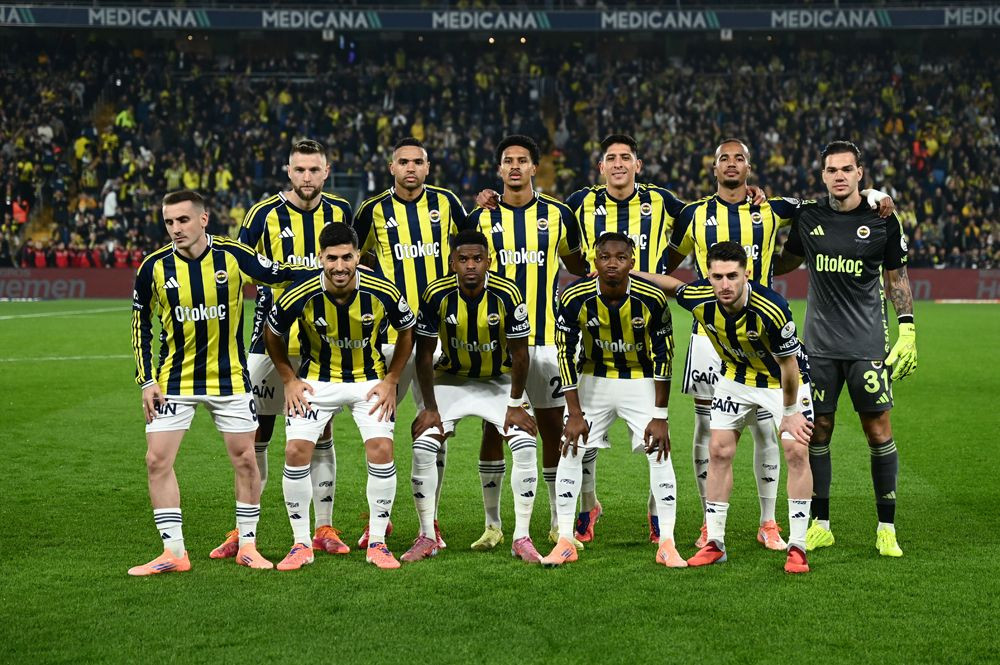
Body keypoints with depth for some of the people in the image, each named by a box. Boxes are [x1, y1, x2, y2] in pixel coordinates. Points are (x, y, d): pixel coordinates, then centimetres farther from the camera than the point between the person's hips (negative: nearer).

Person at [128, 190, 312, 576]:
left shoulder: (233, 256, -10)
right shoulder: (154, 267, -7)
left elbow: (285, 275, 2)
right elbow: (141, 325, 4)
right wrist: (147, 381, -1)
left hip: (230, 378, -1)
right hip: (174, 381, 1)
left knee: (244, 460, 3)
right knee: (157, 460, -6)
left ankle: (247, 545, 18)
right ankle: (173, 552, 3)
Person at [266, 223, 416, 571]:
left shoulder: (383, 292, -20)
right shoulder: (300, 295, -21)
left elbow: (407, 331, 0)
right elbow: (272, 334, 0)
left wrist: (391, 381, -3)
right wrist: (289, 379, -2)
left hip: (370, 380, 0)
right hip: (316, 381, 0)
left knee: (381, 452, -14)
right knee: (296, 452, -12)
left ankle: (377, 543, 2)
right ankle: (301, 544, 3)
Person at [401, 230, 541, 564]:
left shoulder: (507, 295, -22)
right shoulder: (437, 295, -20)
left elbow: (519, 354, -12)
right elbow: (424, 354, -10)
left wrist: (515, 405, -11)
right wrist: (429, 407, -11)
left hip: (499, 380, -1)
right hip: (451, 379, 1)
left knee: (525, 447, -18)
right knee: (423, 447, -14)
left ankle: (522, 538, -6)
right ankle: (427, 537, 1)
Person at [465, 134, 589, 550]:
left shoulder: (557, 215, 5)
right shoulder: (481, 218, 3)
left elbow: (578, 266, 19)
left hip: (545, 336, 0)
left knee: (553, 425, 3)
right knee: (493, 427, 1)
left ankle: (558, 522, 13)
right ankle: (492, 524, 10)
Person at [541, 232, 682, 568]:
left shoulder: (651, 298, -22)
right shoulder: (575, 298, -21)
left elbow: (663, 356, -14)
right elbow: (566, 354, -12)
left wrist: (660, 416, -15)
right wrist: (575, 413, -13)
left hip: (641, 380, -1)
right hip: (594, 379, 1)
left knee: (660, 454, -10)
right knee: (570, 452, -5)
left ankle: (667, 544, -1)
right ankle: (565, 542, 4)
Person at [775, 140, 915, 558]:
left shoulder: (882, 221, -1)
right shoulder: (807, 218, 4)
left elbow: (897, 278, 8)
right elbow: (782, 264, 19)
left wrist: (907, 331, 0)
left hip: (867, 345, -2)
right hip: (820, 345, 2)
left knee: (878, 429, -1)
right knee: (817, 431, 4)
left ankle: (887, 528, 8)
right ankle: (819, 525, 15)